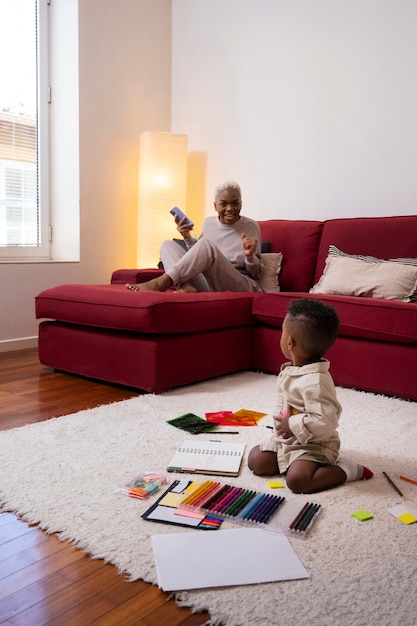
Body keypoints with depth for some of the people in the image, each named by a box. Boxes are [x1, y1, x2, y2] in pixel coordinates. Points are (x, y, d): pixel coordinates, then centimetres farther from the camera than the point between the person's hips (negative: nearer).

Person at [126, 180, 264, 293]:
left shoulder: (250, 227, 2)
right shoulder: (209, 222, 13)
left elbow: (257, 274, 5)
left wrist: (250, 256, -16)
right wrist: (188, 238, 5)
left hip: (240, 287, -5)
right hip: (207, 285, 5)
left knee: (207, 244, -29)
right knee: (167, 245, -2)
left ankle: (162, 282, -28)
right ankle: (184, 286, -32)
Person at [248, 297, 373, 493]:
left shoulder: (315, 382, -29)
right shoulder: (289, 371, 0)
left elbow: (326, 423, -33)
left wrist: (291, 425, -24)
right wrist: (281, 424, -2)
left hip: (314, 445, -8)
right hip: (286, 439, 8)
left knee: (297, 480, -26)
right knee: (255, 460, 3)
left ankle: (347, 469, -5)